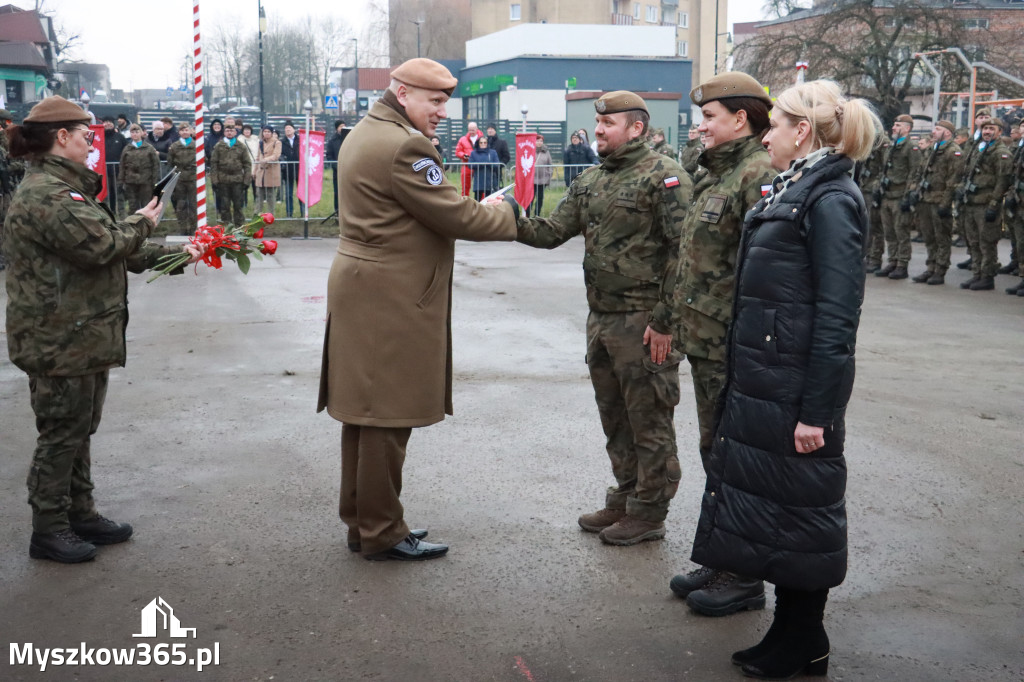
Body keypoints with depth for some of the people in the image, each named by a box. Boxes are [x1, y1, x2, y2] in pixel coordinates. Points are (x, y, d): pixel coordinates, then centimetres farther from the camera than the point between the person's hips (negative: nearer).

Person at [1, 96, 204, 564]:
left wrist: (173, 254, 12)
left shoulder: (66, 188, 17)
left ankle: (80, 515, 30)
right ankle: (48, 530, 13)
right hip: (60, 342, -10)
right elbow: (101, 245, -25)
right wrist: (141, 224, -7)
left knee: (78, 431, 18)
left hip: (84, 337, 10)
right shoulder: (44, 195, -19)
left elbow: (118, 251, 19)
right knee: (61, 434, 1)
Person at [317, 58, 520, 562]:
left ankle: (361, 520, 27)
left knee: (365, 412, 16)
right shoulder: (401, 147, -18)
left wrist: (480, 209, 7)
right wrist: (509, 213, -1)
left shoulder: (365, 134, 16)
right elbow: (457, 218, -18)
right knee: (388, 417, -2)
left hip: (362, 292, 11)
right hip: (391, 300, -11)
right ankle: (381, 534, 8)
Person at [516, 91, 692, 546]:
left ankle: (649, 512, 15)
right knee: (614, 418, 17)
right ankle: (624, 499, 32)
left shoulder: (663, 176, -11)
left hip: (643, 321, -8)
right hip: (601, 317, 8)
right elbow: (553, 231, 10)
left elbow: (682, 251, -16)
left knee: (648, 421, 3)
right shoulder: (589, 181, 13)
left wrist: (665, 320, -18)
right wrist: (514, 223, -10)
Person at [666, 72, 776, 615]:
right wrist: (677, 322, 21)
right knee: (714, 449, 18)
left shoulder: (759, 174, -16)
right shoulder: (714, 173, 15)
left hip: (734, 345, -10)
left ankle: (744, 578, 13)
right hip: (705, 341, 10)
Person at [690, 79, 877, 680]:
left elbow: (837, 315, -20)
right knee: (763, 497, 16)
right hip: (761, 382, 9)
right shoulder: (793, 191, 13)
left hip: (795, 389, -9)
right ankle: (792, 633, 30)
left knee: (798, 507, 3)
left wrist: (816, 410, -21)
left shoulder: (831, 201, -16)